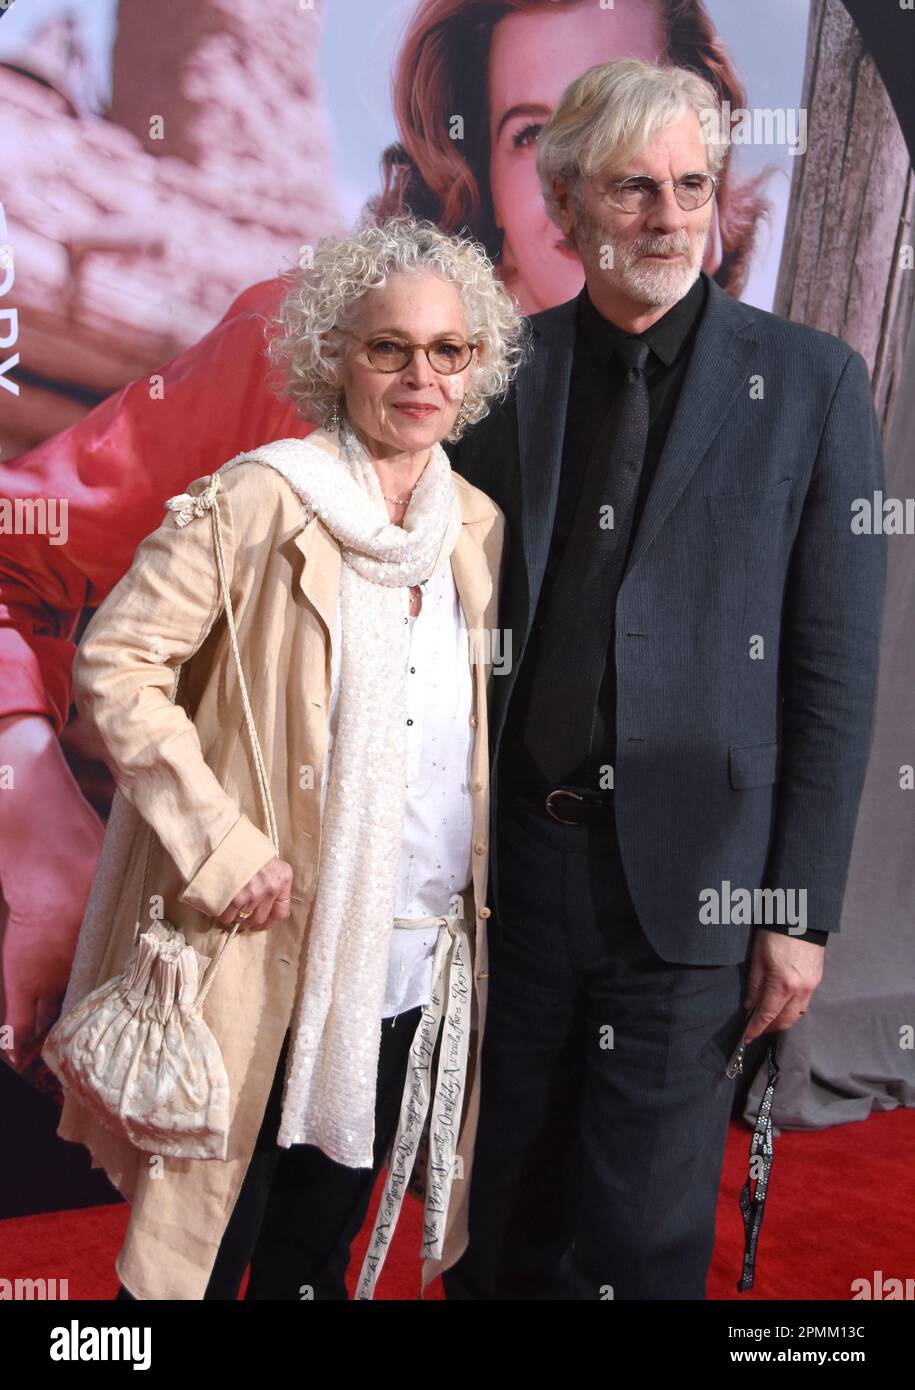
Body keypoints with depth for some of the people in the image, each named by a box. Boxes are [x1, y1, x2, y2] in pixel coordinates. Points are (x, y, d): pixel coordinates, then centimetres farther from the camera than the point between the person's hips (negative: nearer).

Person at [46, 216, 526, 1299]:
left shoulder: (479, 528, 6)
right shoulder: (262, 500, -11)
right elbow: (114, 662, -13)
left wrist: (482, 885, 8)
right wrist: (222, 845, -18)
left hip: (415, 963, 5)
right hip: (270, 954, -5)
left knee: (318, 1248, 22)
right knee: (209, 1248, 12)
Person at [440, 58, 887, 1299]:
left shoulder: (809, 383, -3)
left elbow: (836, 669, -4)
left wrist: (802, 910, -5)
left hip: (692, 876, -2)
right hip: (513, 859, 3)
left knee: (643, 1234, 12)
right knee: (502, 1207, 19)